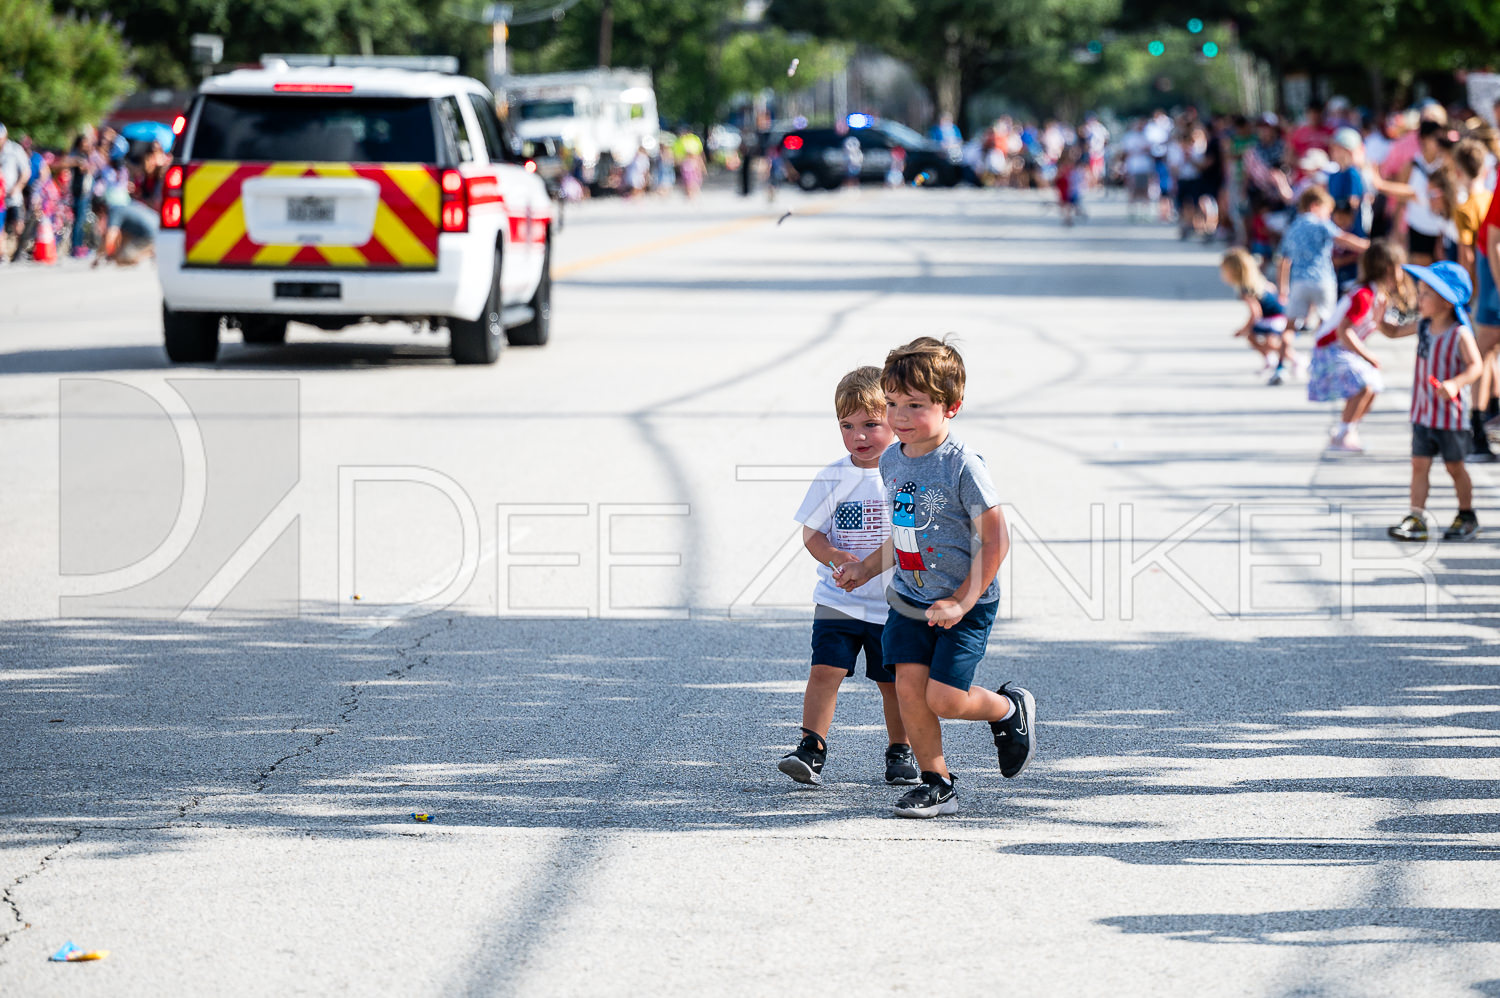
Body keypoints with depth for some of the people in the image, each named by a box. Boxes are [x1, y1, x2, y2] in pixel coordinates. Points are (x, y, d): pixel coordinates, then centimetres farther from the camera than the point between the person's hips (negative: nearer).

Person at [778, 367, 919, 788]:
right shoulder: (832, 478, -4)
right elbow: (812, 532, 1)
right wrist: (836, 556, -19)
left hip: (894, 604, 0)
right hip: (839, 600, 0)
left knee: (893, 682, 9)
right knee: (824, 670, -13)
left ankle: (901, 751, 27)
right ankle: (812, 750, -11)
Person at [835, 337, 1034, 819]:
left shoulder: (963, 466, -20)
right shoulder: (891, 461, 3)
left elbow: (995, 539, -18)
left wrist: (963, 601, -19)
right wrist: (868, 567, 9)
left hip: (965, 606, -6)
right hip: (909, 601, 6)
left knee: (944, 698, -11)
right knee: (909, 686, -5)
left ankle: (1010, 709, 20)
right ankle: (936, 782, 9)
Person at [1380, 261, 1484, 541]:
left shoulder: (1459, 334, -17)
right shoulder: (1423, 327, 3)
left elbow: (1475, 366, -22)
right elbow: (1394, 332, 17)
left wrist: (1454, 384, -38)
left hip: (1451, 415, -6)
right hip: (1423, 413, 6)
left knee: (1454, 466, 8)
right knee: (1419, 464, 1)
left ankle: (1467, 516, 24)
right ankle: (1416, 518, 2)